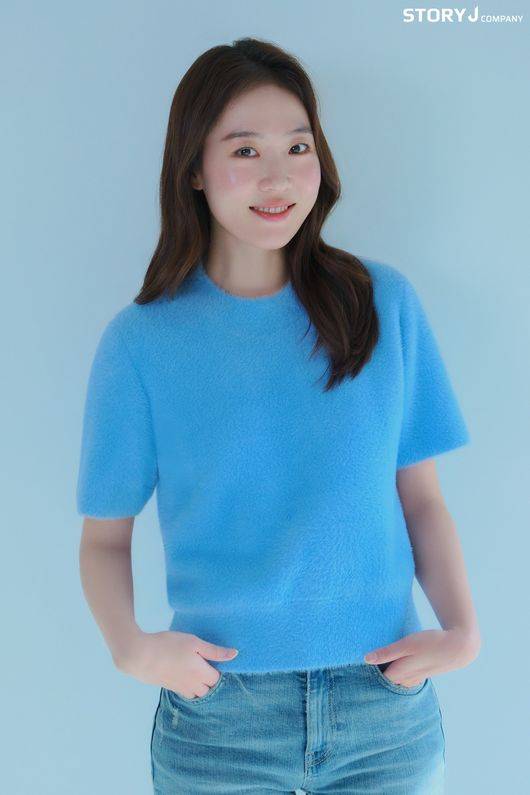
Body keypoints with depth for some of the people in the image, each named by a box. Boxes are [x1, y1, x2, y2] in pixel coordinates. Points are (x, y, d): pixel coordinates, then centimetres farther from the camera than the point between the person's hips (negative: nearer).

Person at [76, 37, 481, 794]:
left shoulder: (386, 303, -2)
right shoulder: (141, 341, -6)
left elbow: (421, 498, 2)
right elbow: (105, 535, 0)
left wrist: (462, 628, -11)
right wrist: (129, 644, -17)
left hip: (390, 704, 2)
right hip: (219, 715, -1)